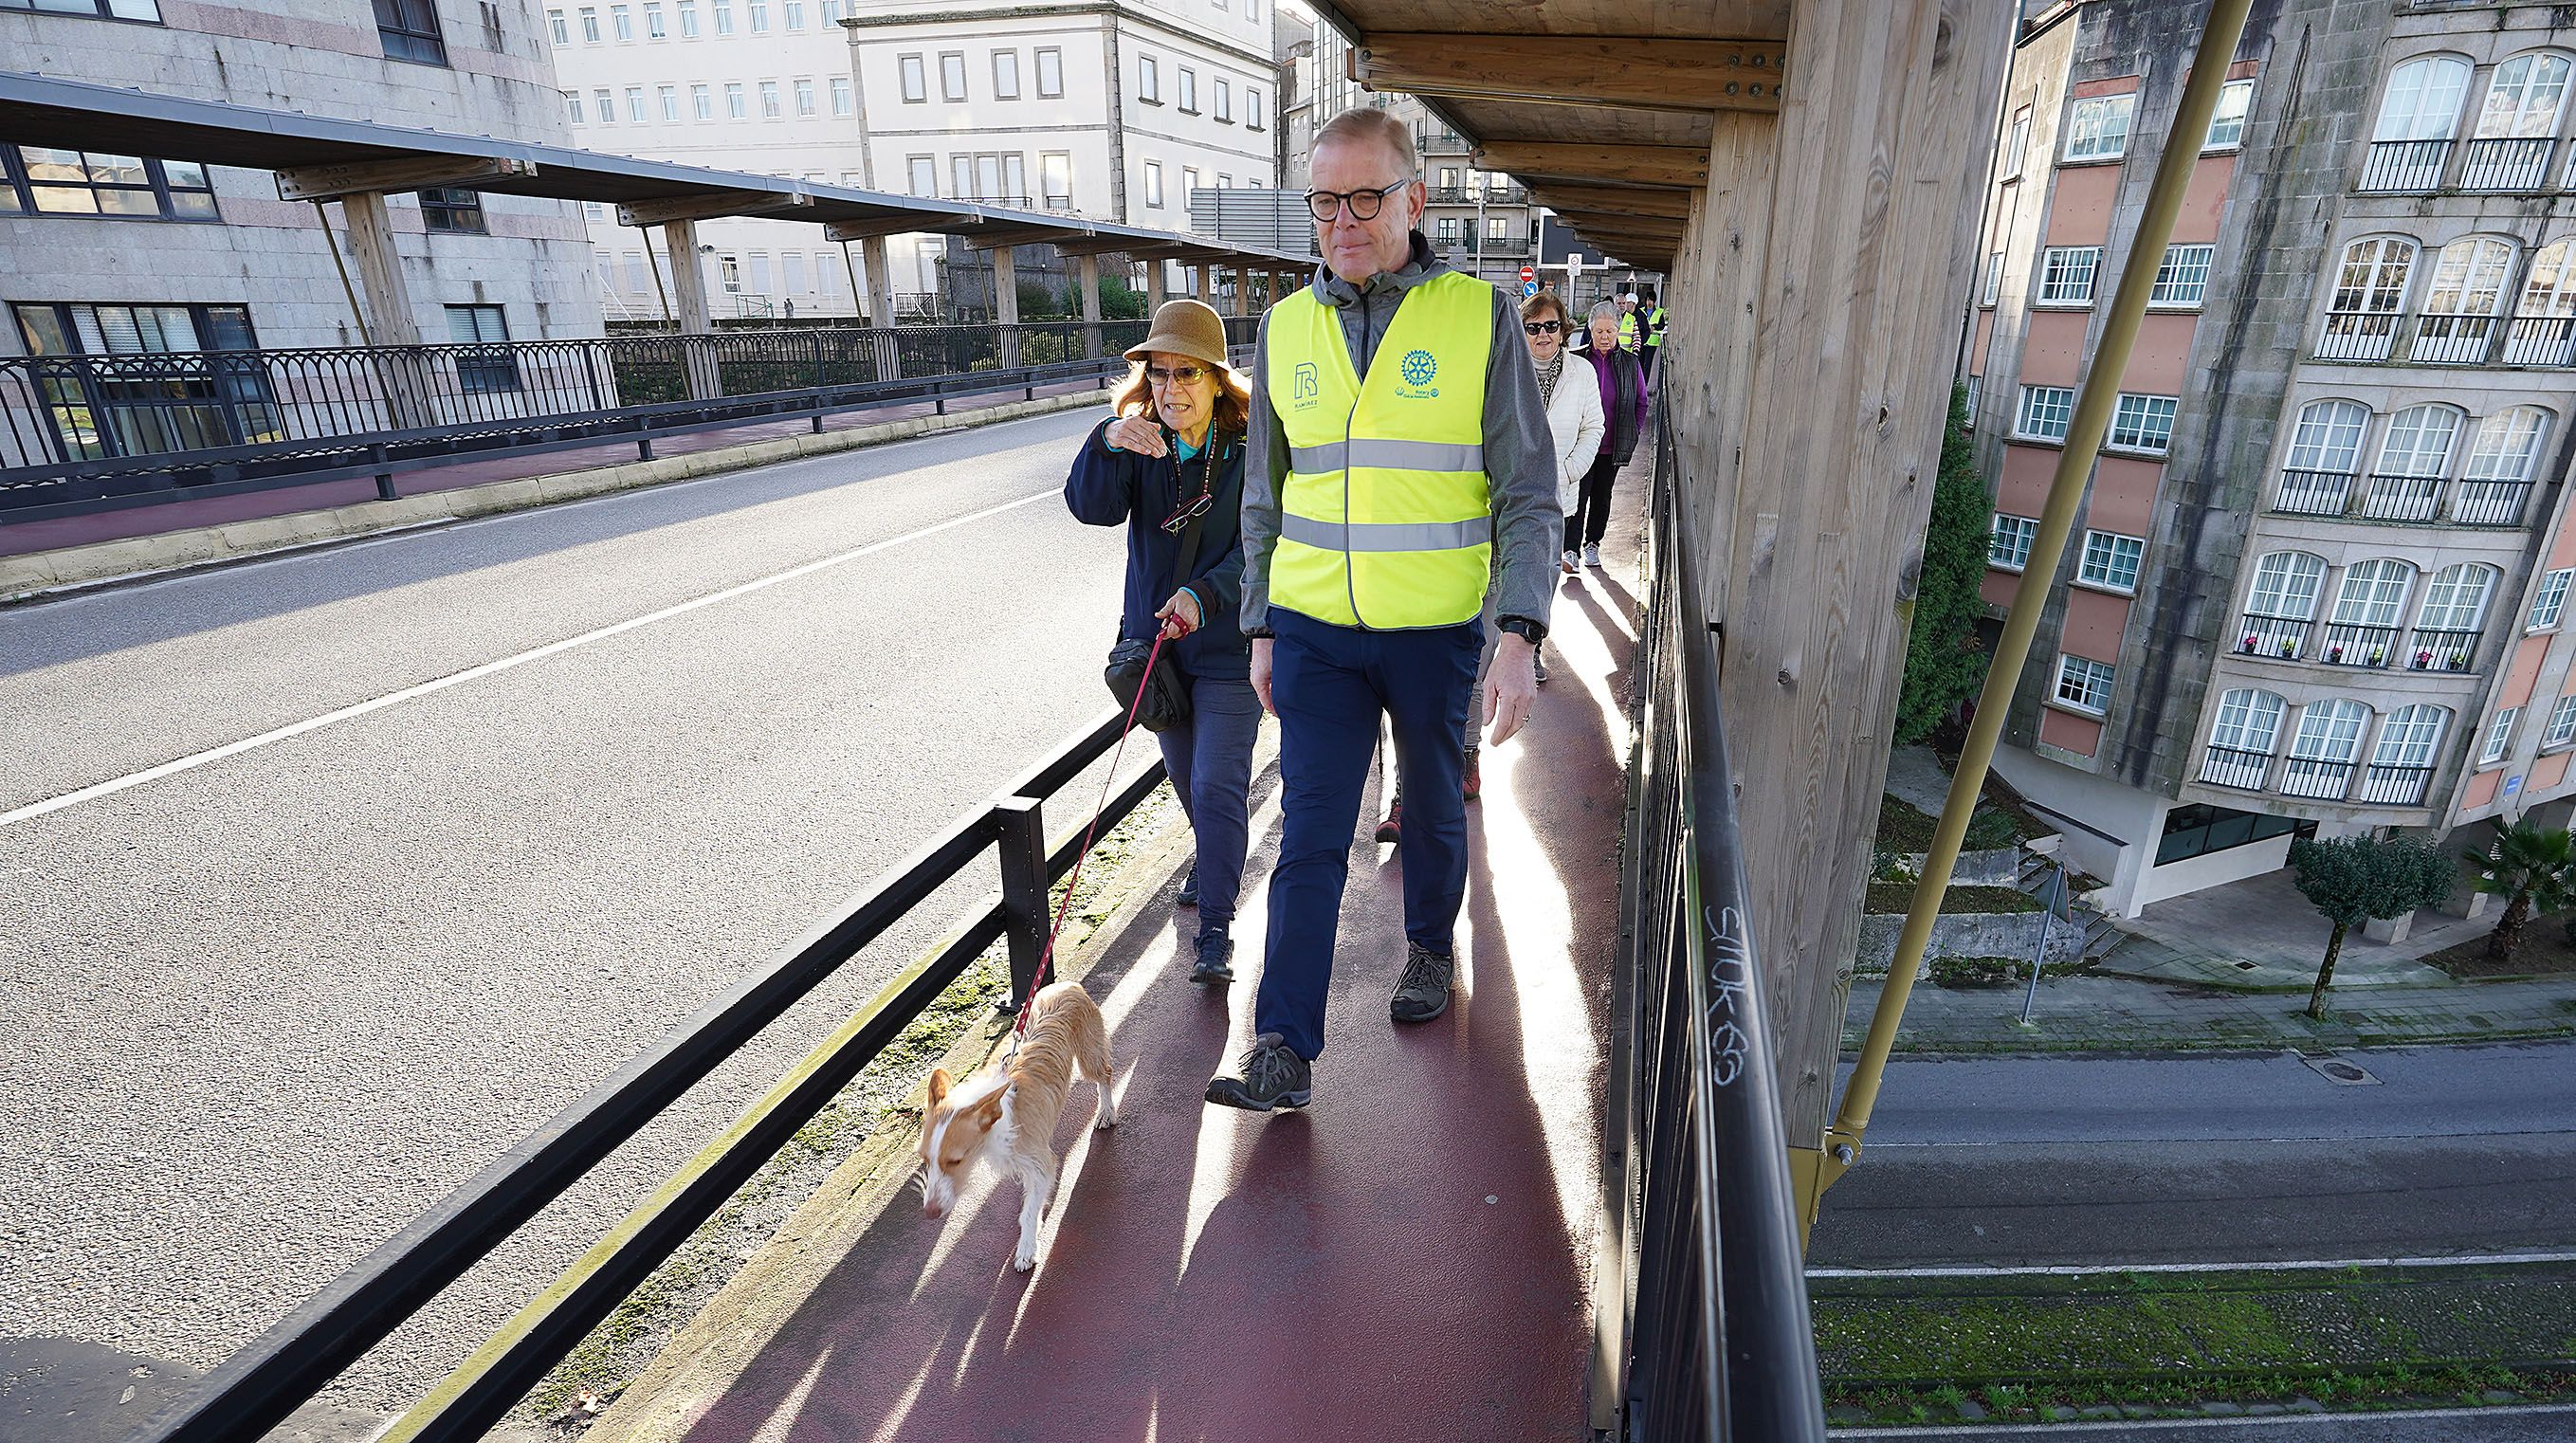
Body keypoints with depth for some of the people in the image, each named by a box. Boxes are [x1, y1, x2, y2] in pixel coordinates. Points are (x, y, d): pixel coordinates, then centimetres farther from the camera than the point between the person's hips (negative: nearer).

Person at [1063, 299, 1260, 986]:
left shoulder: (1249, 453, -13)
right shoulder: (1139, 444, -2)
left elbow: (1255, 549, -18)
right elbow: (1092, 507, -18)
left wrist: (1203, 595, -35)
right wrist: (1107, 445, -36)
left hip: (1229, 646, -5)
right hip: (1156, 637, 5)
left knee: (1217, 785, -9)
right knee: (1185, 776, 21)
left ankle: (1215, 932, -1)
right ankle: (1214, 858, 49)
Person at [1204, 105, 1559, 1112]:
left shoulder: (1481, 318, -4)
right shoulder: (1286, 328, 5)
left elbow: (1528, 493, -5)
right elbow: (1264, 496, 11)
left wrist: (1521, 634, -16)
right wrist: (1260, 628, 9)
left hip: (1437, 630, -1)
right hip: (1314, 629, 2)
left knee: (1434, 808, 17)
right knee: (1309, 834, 0)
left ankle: (1431, 945, 44)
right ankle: (1285, 1051, 6)